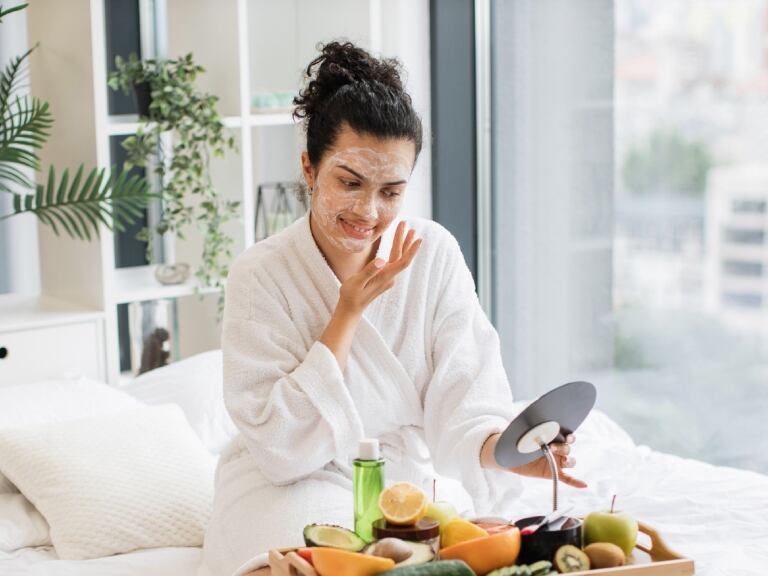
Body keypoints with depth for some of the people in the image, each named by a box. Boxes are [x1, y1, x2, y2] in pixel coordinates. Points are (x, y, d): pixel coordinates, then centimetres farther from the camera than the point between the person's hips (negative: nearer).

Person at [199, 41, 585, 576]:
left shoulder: (435, 253, -8)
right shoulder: (260, 276, -14)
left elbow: (463, 410, -14)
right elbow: (282, 448, -19)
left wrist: (506, 448, -38)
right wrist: (349, 310, -23)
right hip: (292, 487, -2)